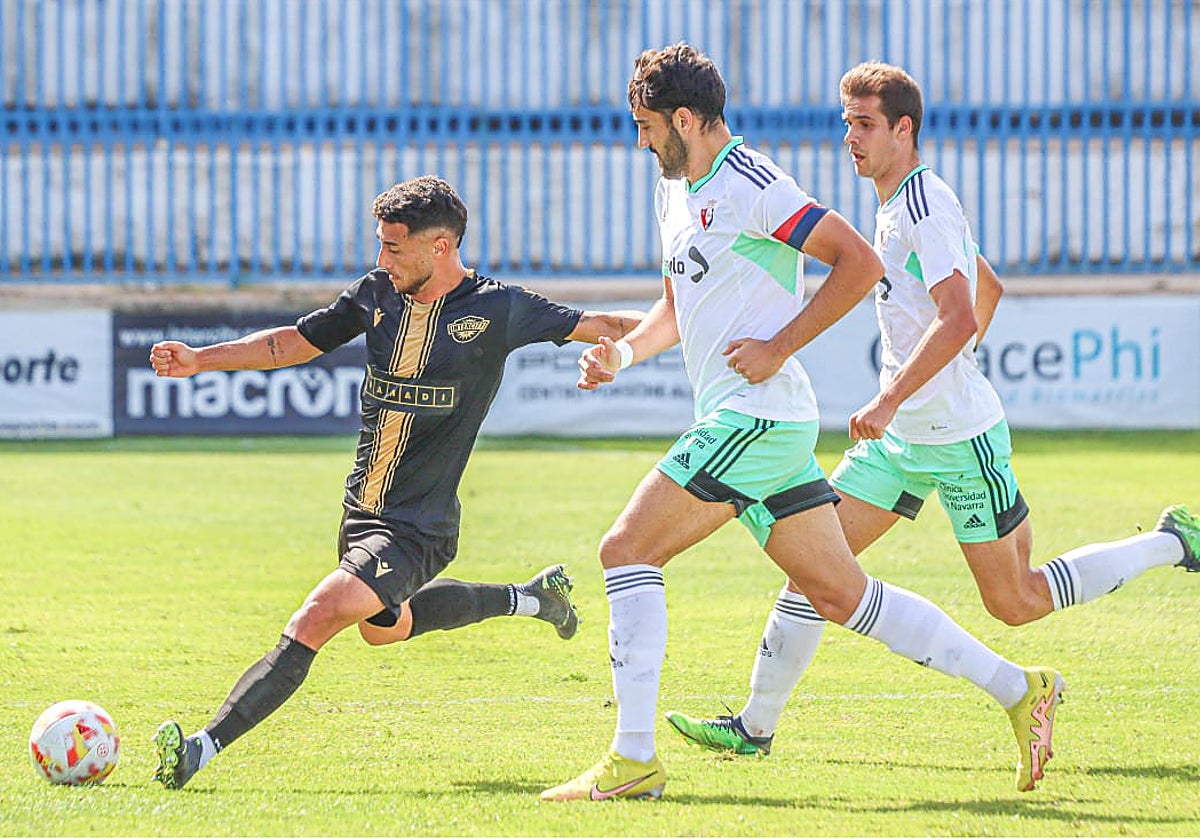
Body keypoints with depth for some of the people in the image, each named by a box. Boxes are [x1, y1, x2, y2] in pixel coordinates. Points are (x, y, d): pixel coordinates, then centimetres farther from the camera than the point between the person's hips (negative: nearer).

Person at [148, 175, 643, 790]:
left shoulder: (499, 310, -11)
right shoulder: (377, 294, 3)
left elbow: (599, 325, -3)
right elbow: (295, 342, 13)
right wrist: (199, 360, 4)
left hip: (417, 529, -8)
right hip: (361, 509, 8)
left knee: (313, 623, -23)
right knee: (385, 627, 32)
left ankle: (203, 746, -29)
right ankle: (528, 597, 47)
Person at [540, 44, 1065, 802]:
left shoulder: (750, 186, -13)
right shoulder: (677, 194, 17)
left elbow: (860, 262, -17)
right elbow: (679, 309, 28)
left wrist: (777, 348, -18)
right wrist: (624, 351, 9)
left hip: (757, 417, -10)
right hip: (742, 421, 10)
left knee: (627, 548, -12)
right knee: (841, 593, 9)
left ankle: (634, 760, -12)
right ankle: (1017, 688, 13)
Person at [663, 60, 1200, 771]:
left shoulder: (926, 205, -17)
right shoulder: (897, 205, 13)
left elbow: (961, 319, -28)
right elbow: (989, 288, 26)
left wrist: (890, 400, -31)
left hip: (962, 436, -9)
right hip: (903, 437, 9)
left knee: (1015, 602, 1)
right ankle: (757, 725, 1)